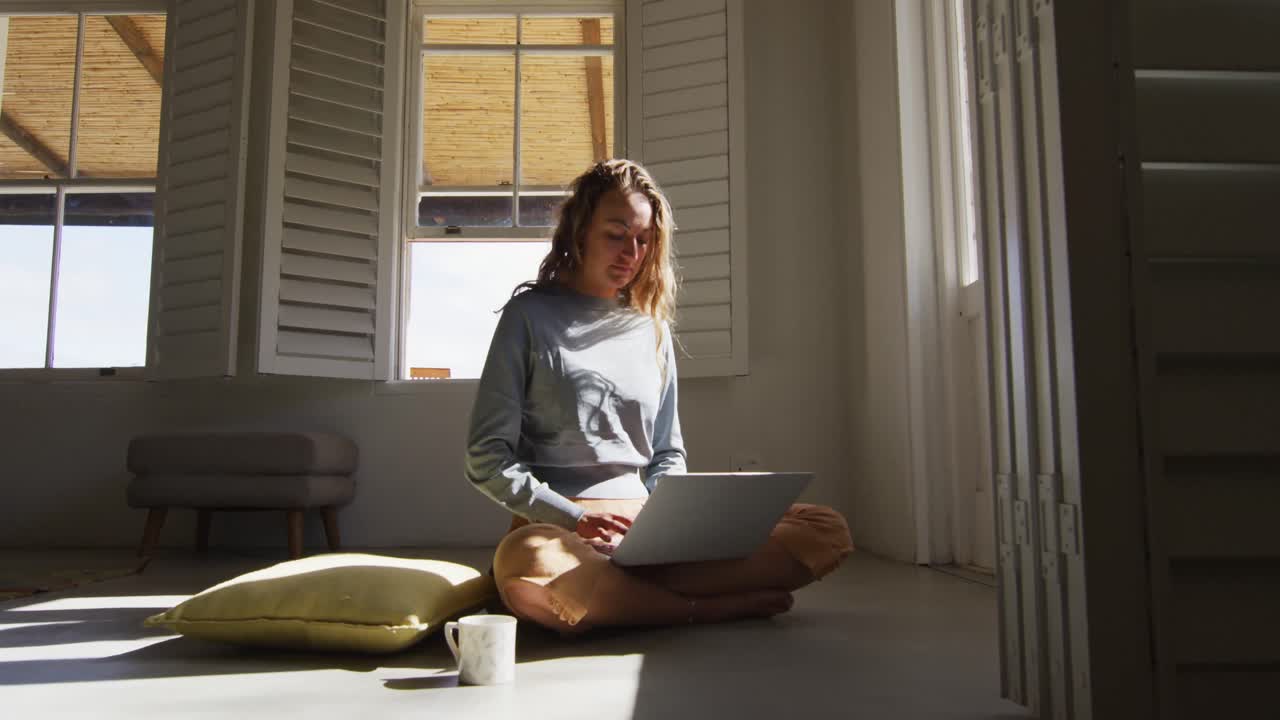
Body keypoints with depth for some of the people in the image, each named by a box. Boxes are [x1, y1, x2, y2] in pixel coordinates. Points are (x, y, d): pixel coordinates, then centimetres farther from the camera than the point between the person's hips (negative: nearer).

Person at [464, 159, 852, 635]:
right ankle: (708, 606, -20)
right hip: (554, 528, -4)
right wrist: (576, 517, -13)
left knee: (826, 532, -13)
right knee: (522, 562, -42)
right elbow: (486, 457, -2)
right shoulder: (531, 315, 4)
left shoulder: (652, 329, 18)